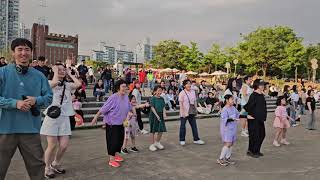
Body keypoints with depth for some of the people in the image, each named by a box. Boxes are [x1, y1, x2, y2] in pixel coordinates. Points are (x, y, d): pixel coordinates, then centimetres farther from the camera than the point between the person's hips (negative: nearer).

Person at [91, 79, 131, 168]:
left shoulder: (126, 97, -4)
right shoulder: (113, 97, -23)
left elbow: (129, 108, 13)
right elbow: (103, 109, -18)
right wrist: (95, 118, -13)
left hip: (120, 123, 7)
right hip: (111, 123, -7)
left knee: (120, 139, 15)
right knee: (113, 141, -3)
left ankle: (116, 155, 34)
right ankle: (111, 160, 9)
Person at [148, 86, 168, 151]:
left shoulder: (162, 98, 8)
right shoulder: (153, 98, -9)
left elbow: (163, 107, 8)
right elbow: (152, 108, -13)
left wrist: (164, 114, -8)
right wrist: (157, 115, -17)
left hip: (160, 115, 6)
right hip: (154, 115, -6)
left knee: (161, 130, 8)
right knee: (153, 131, 3)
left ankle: (157, 142, 28)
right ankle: (152, 144, 15)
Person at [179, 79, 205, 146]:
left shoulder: (193, 92, 7)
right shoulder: (182, 93, -9)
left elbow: (195, 101, 13)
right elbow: (181, 103, -10)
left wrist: (195, 110, 8)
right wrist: (182, 112, -15)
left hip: (192, 112, 5)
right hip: (184, 113, -5)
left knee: (194, 125, 8)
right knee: (183, 126, 5)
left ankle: (196, 139, 18)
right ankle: (182, 140, 17)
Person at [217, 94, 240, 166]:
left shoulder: (233, 108, 9)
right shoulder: (224, 109, -16)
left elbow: (238, 115, 19)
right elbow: (224, 119, -25)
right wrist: (232, 119, -38)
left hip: (233, 128, 8)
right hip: (227, 129, -8)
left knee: (231, 143, 11)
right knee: (228, 144, -11)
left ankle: (227, 158, 24)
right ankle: (220, 159, -1)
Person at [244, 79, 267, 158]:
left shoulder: (261, 95, 9)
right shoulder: (253, 96, -19)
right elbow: (248, 106, -25)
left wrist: (263, 117, 16)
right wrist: (249, 115, -17)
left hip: (260, 119, 9)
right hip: (254, 120, -9)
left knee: (262, 135, 16)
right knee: (254, 135, -1)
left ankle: (257, 151, 30)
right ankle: (251, 151, 15)